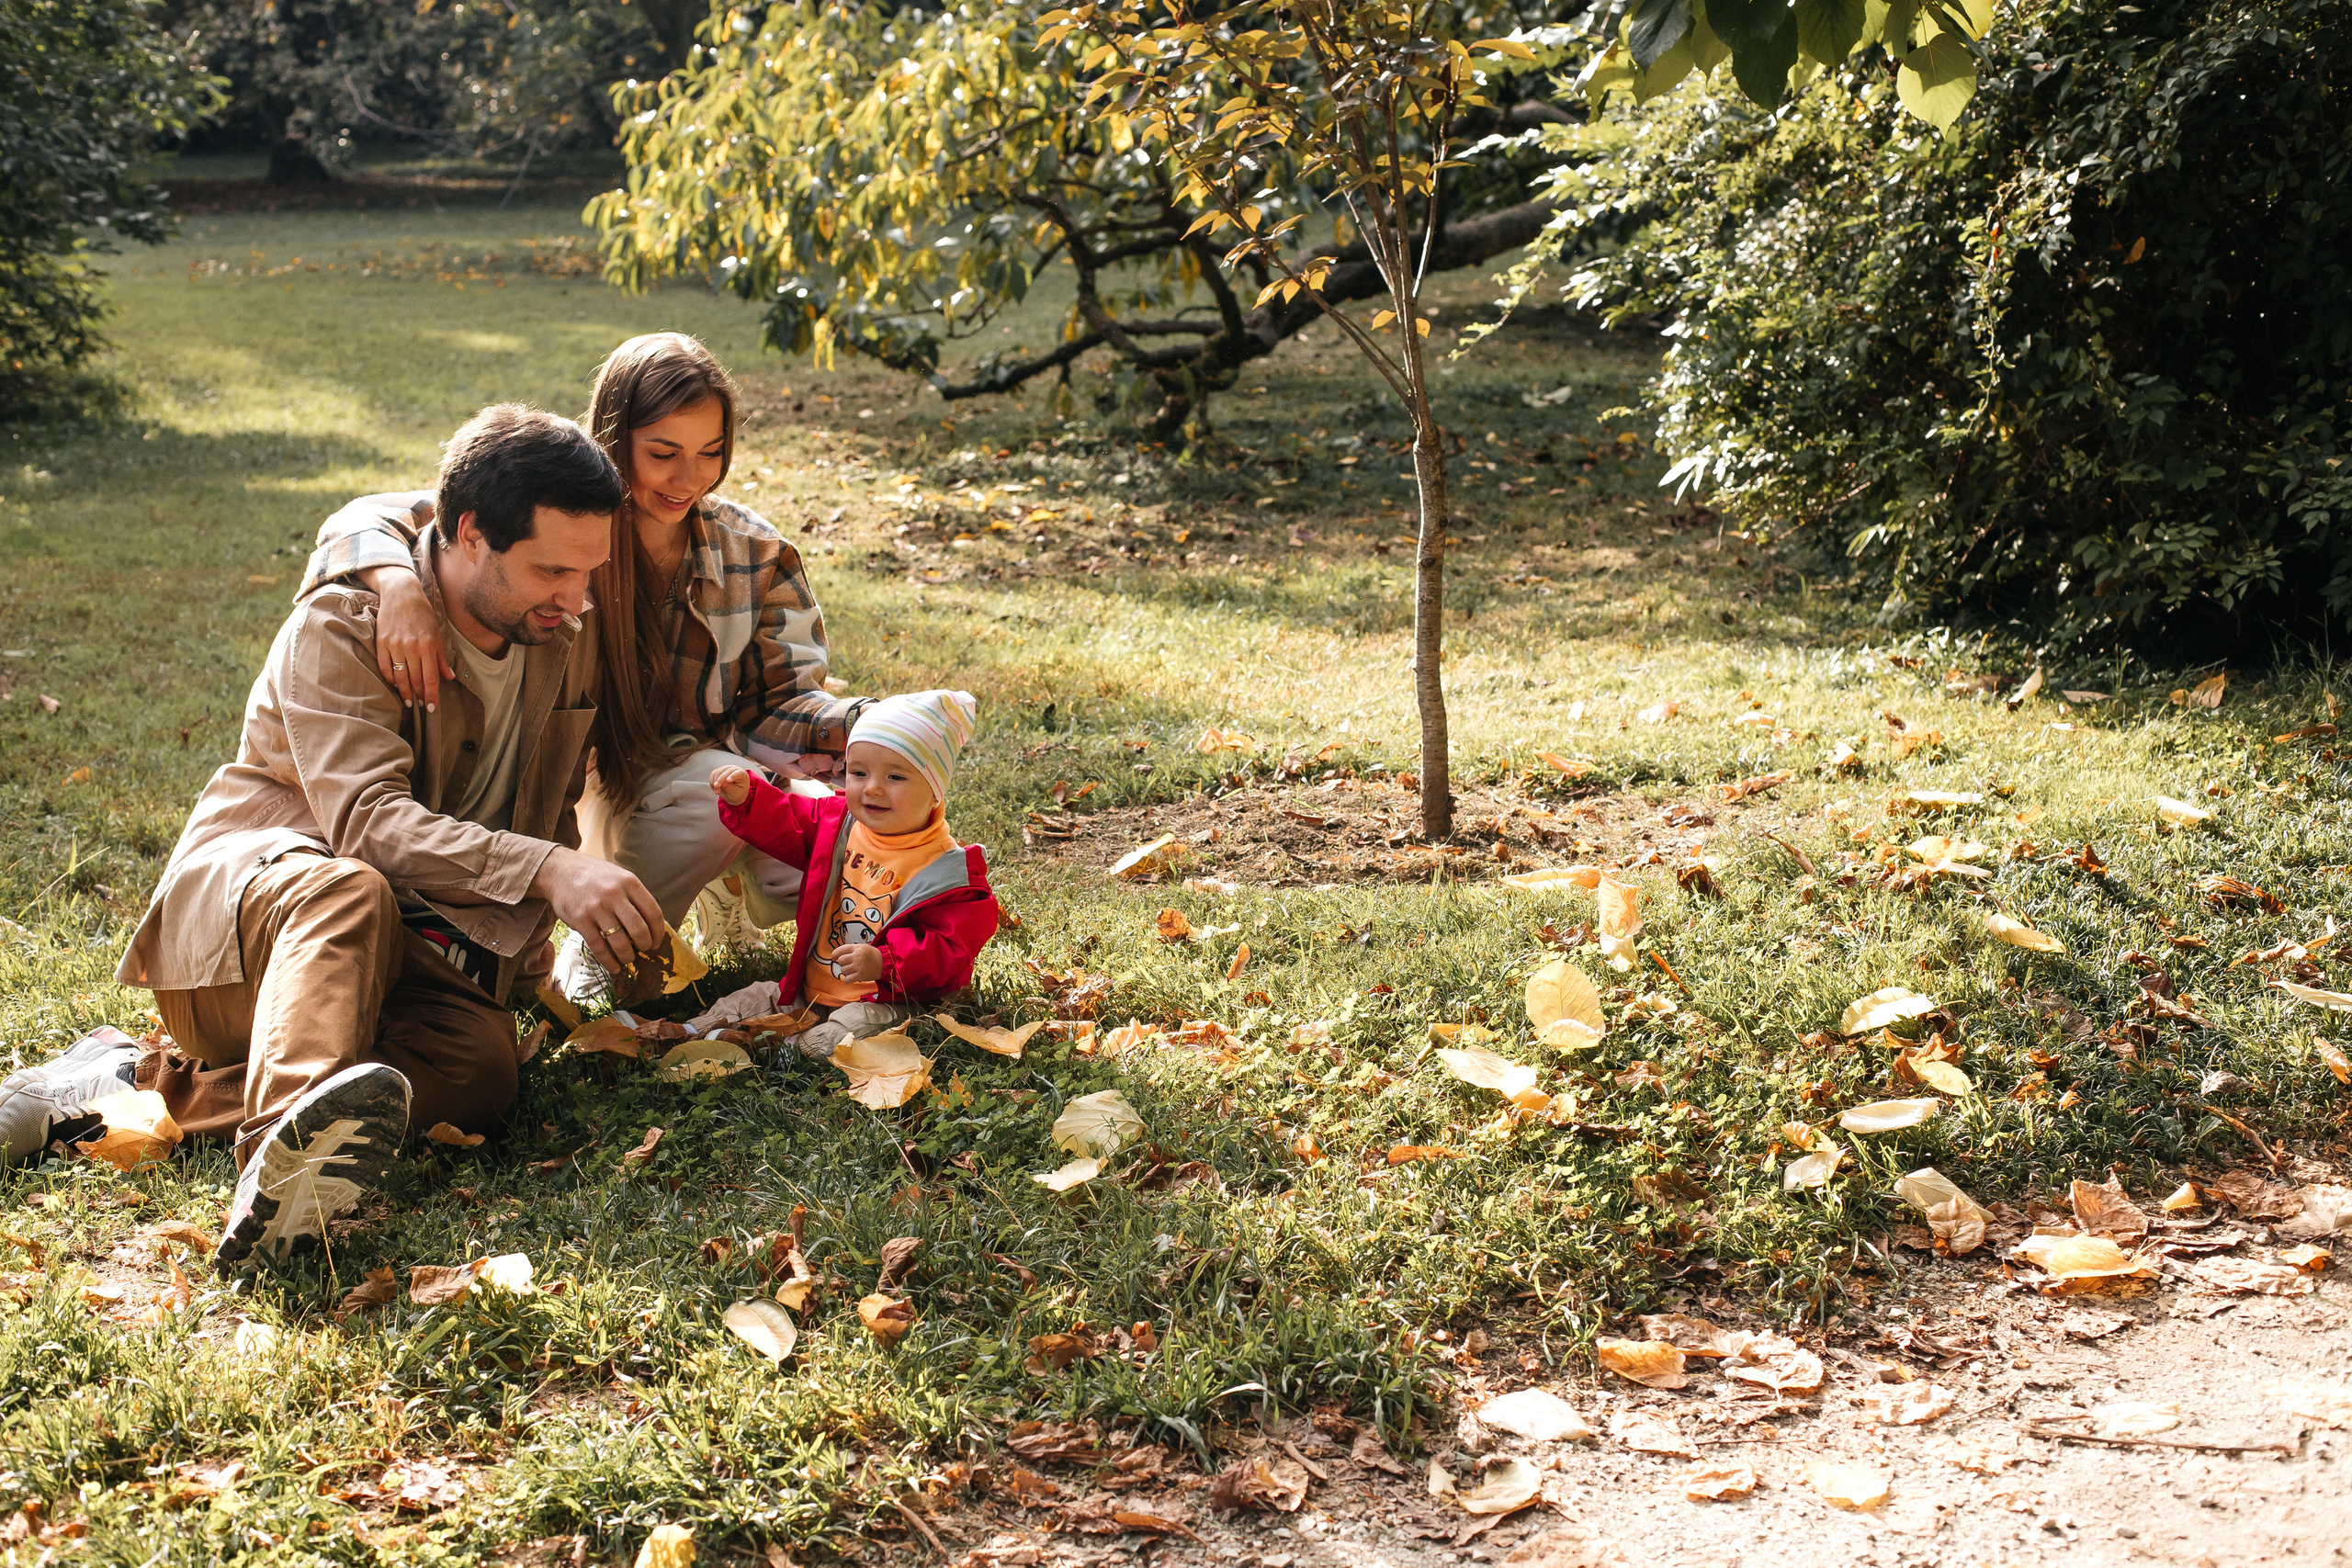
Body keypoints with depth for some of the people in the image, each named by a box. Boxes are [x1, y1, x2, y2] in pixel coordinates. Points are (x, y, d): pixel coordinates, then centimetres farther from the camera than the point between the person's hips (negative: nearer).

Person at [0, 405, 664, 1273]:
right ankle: (283, 1158, -67)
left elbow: (551, 815, 24)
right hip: (240, 901, -5)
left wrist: (524, 964, 10)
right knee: (351, 892, -42)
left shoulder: (569, 642, 9)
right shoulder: (341, 626, -12)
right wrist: (543, 870, -41)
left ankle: (145, 1086, -34)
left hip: (405, 950, 5)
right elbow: (368, 820, -27)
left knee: (480, 1066, -31)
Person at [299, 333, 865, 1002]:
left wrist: (861, 726, -26)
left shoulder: (755, 553, -4)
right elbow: (368, 520, -18)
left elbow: (776, 708, -3)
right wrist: (398, 586, -42)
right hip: (590, 791, -3)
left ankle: (726, 903, 11)